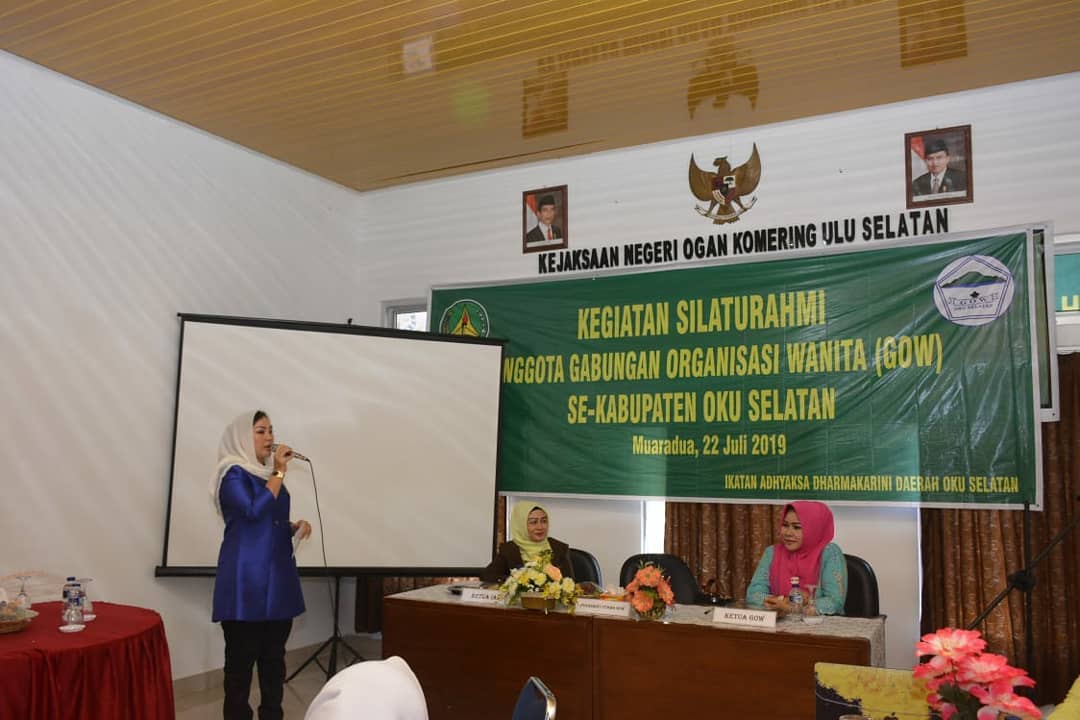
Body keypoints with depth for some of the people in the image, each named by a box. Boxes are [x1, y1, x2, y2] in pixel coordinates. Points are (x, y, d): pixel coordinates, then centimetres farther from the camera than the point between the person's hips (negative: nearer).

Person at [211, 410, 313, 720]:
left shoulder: (268, 475, 15)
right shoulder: (233, 475, -7)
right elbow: (255, 511, -22)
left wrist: (296, 526, 5)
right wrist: (280, 472, -17)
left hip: (278, 578, 8)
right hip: (246, 580, -7)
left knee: (274, 657, 12)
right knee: (241, 659, -2)